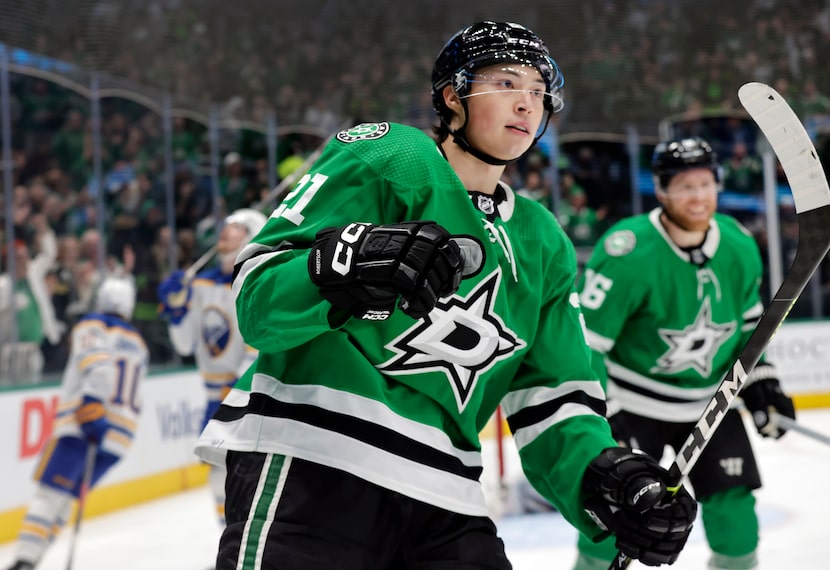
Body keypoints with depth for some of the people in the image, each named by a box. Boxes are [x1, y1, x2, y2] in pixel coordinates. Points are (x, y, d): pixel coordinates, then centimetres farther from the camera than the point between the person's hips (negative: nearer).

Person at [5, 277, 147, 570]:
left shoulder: (91, 327, 2)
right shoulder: (138, 345, 23)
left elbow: (98, 363, -17)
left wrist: (92, 402, -27)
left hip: (81, 426, -6)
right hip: (120, 433, 6)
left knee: (49, 493, -10)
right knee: (65, 497, 12)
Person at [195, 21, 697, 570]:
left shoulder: (545, 246, 21)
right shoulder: (384, 159, 0)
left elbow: (552, 397, 15)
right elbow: (257, 292, -8)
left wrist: (604, 475, -5)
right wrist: (344, 264, -28)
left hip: (444, 497, 7)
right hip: (309, 463, -6)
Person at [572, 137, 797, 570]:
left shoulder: (740, 247, -4)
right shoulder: (627, 254, -24)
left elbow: (748, 320, 14)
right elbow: (584, 340, -21)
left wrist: (760, 382, 7)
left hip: (710, 399, 5)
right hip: (633, 399, -5)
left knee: (732, 501, 3)